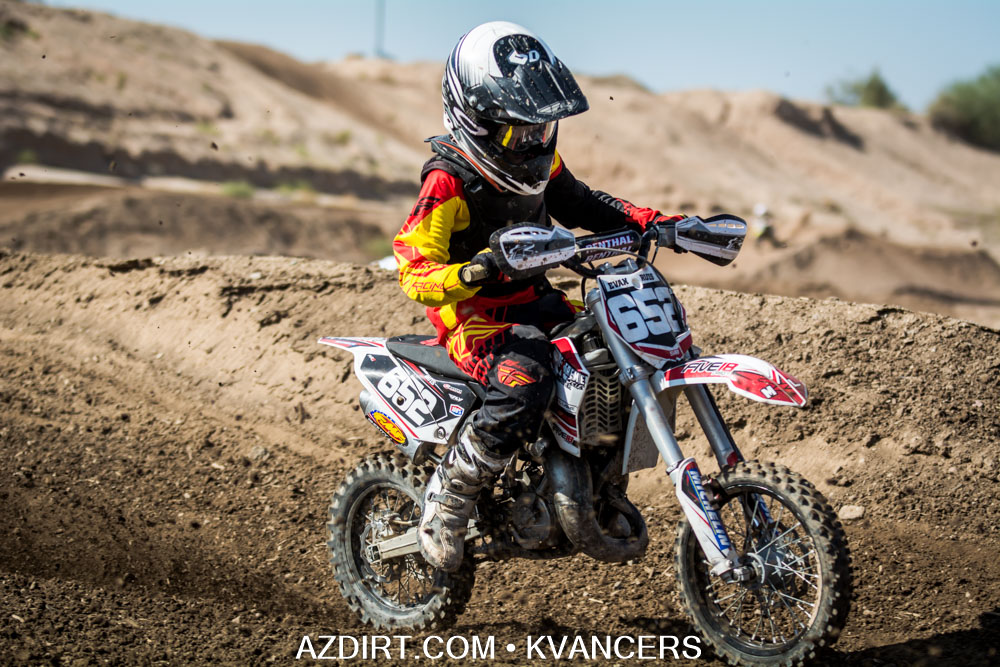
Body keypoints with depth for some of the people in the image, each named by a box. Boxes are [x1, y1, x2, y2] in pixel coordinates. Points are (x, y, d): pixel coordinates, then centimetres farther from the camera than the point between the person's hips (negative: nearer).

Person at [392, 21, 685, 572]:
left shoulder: (538, 161, 5)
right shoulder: (450, 180, -19)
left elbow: (577, 201, 21)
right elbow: (411, 265, -24)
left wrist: (649, 220, 7)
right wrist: (466, 275, -45)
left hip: (534, 299, 8)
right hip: (473, 315, -8)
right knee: (523, 386, -35)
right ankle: (446, 502, -16)